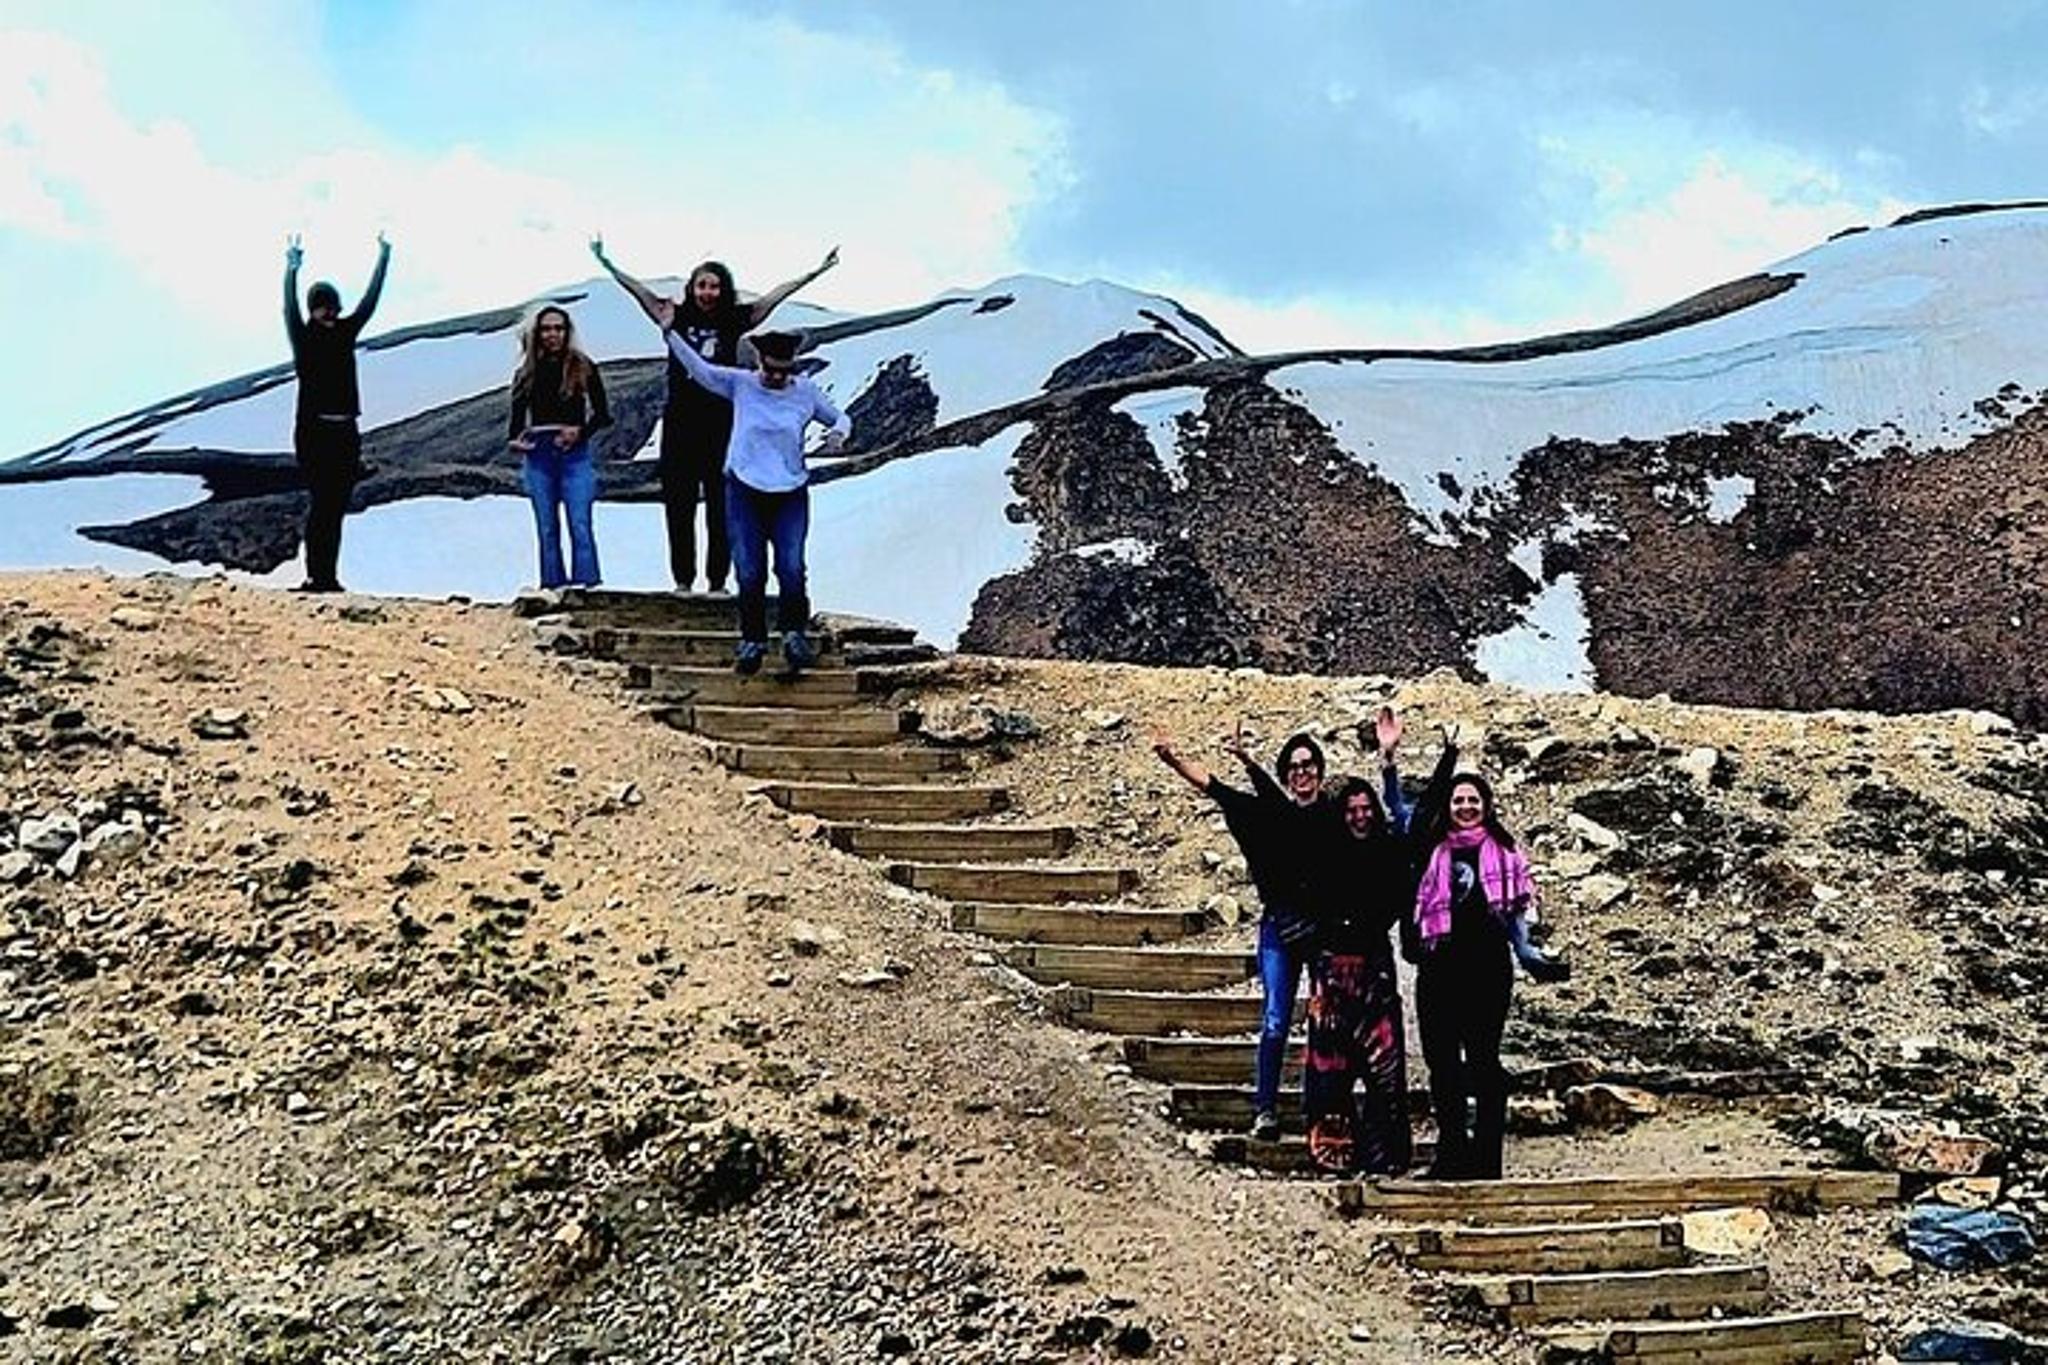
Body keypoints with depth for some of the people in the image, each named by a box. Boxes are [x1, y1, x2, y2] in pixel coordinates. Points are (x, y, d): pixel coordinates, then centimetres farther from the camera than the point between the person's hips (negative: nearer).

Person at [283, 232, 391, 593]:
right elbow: (290, 310, -18)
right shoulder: (303, 337, -2)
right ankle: (315, 576, -10)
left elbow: (370, 302, 14)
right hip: (314, 431, -5)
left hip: (345, 432, 5)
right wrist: (291, 271, -33)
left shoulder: (345, 332, 12)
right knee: (320, 503, -10)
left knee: (337, 507, 4)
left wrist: (383, 259, 12)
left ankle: (329, 576, 6)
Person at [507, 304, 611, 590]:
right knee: (547, 530, 4)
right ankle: (553, 587, 6)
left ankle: (587, 585, -13)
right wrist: (514, 440, -5)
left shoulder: (583, 369, 3)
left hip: (574, 456, -3)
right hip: (538, 456, 3)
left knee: (580, 526, -11)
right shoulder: (527, 373, 11)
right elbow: (517, 417, 15)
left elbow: (602, 415, 4)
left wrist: (580, 430, -13)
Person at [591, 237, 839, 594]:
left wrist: (815, 272, -1)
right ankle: (683, 580, 11)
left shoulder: (733, 321, 4)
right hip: (680, 426, 1)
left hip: (721, 427, -1)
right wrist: (607, 266, 1)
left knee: (720, 507, 1)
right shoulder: (678, 318, 5)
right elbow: (640, 292, 5)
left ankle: (717, 580, 7)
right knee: (679, 507, 4)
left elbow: (773, 297, 2)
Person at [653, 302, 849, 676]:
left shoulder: (806, 392, 2)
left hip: (791, 493, 0)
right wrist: (669, 332, -13)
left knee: (792, 568, -12)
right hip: (745, 490, 0)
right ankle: (752, 641, 11)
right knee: (749, 572, 0)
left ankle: (794, 634, 0)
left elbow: (839, 417, 15)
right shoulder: (740, 384, 1)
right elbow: (698, 367, -2)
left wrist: (839, 432, -8)